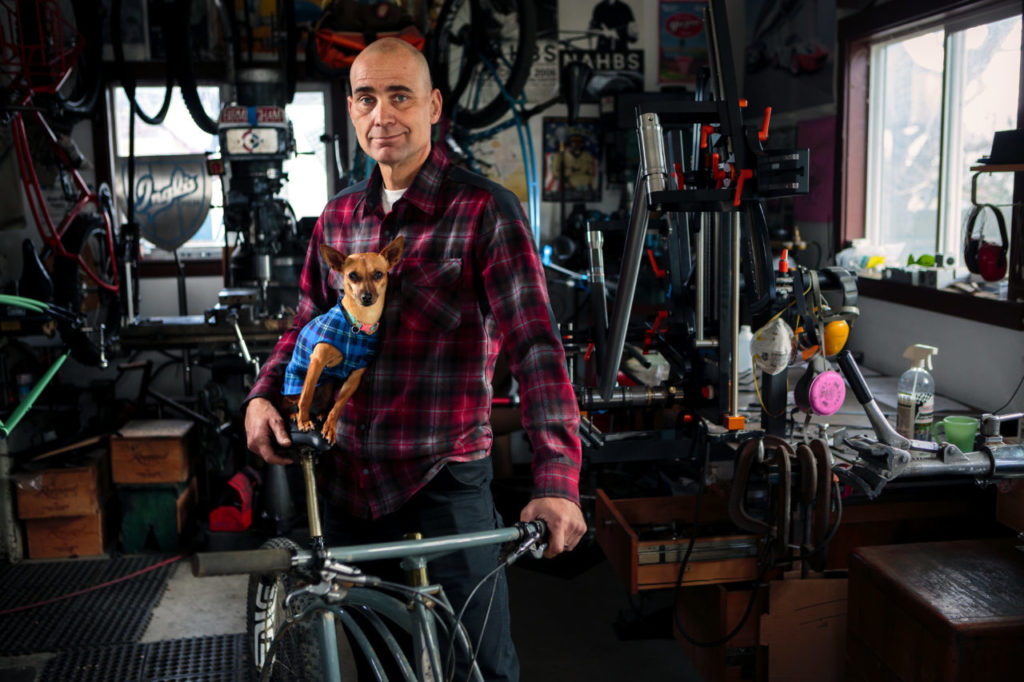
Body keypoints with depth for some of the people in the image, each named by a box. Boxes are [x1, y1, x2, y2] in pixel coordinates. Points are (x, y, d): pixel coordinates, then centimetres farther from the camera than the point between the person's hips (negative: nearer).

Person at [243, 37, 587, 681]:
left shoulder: (486, 211, -10)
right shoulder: (339, 215, 8)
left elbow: (535, 342, -19)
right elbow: (310, 321, 18)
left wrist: (557, 480, -31)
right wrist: (265, 395, -2)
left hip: (444, 484, -5)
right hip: (347, 482, 5)